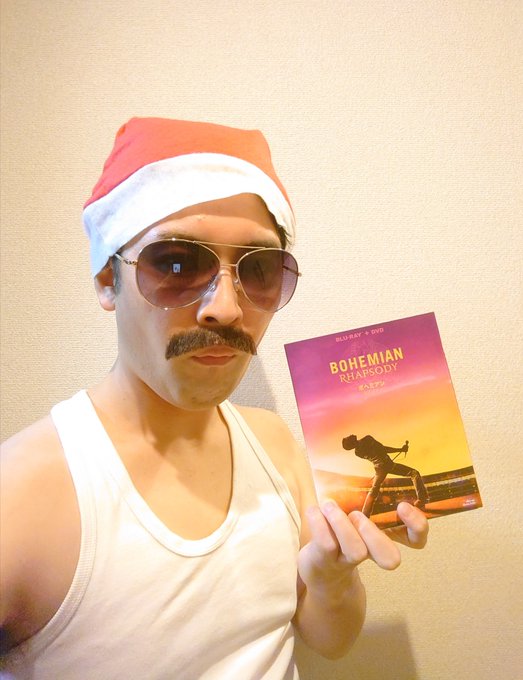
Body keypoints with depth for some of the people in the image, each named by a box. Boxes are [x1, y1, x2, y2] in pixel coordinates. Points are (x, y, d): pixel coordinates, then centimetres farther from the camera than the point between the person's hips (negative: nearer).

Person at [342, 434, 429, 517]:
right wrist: (401, 449, -8)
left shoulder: (357, 452, 3)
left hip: (378, 468, 5)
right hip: (387, 464, -5)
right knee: (414, 473, 5)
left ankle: (364, 515, 16)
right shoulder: (367, 439, -15)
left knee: (374, 490, 22)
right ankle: (422, 498, -6)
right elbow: (383, 448, -14)